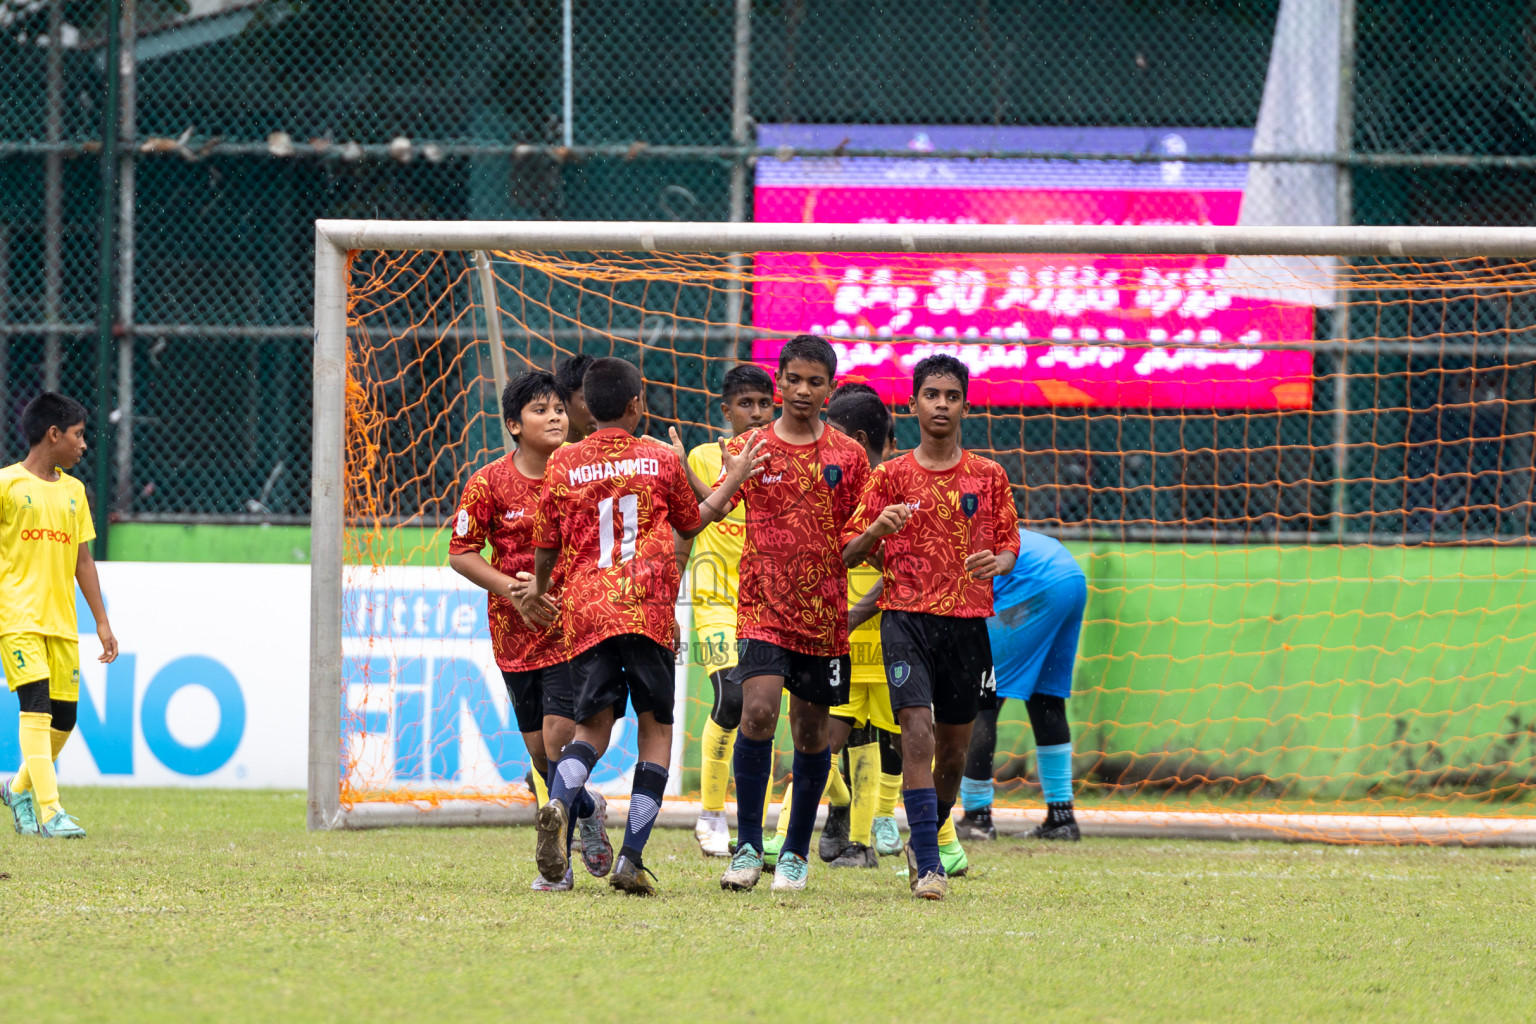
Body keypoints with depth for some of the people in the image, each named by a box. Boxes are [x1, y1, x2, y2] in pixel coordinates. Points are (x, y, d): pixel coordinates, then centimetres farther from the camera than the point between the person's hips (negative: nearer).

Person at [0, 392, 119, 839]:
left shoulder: (73, 491, 15)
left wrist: (102, 622, 14)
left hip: (61, 622, 6)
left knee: (63, 717, 3)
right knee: (37, 705, -17)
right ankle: (49, 813, -21)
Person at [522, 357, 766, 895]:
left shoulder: (563, 465, 7)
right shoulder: (660, 460, 6)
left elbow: (547, 544, 15)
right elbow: (692, 522, 22)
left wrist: (538, 591, 35)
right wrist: (733, 479, 36)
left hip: (584, 612, 2)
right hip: (648, 610, -2)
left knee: (592, 728, 8)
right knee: (656, 729, 6)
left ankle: (558, 805, -25)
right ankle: (631, 860, -5)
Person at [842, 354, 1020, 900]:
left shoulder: (989, 477, 10)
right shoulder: (890, 476, 6)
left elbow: (1010, 545, 14)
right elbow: (849, 555, 5)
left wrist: (998, 562, -9)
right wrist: (878, 529, -16)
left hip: (968, 621, 2)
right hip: (906, 615, -2)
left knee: (954, 743, 6)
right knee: (917, 729, -18)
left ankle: (927, 841, 30)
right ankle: (927, 863, -19)